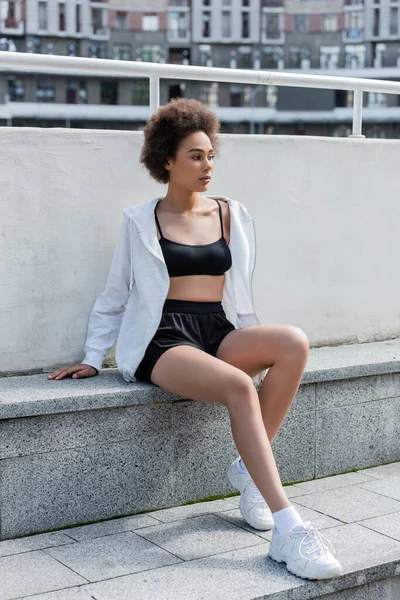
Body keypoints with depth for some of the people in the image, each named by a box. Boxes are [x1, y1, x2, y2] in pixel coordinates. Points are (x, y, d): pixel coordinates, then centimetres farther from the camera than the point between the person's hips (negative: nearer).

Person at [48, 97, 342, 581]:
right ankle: (287, 528, -35)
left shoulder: (233, 216, 17)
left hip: (221, 332, 4)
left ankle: (249, 469, -16)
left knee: (294, 343, -29)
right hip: (164, 337, -4)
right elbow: (114, 297, 16)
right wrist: (93, 357, 10)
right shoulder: (140, 222, 10)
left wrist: (253, 347, 13)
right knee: (238, 386, -35)